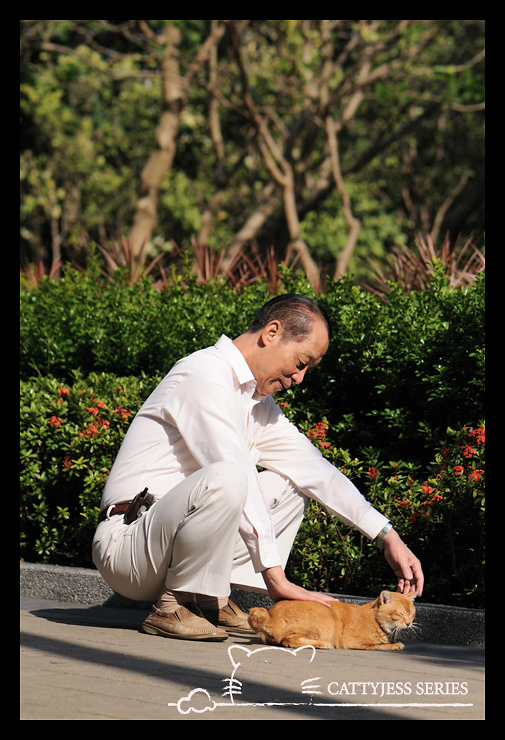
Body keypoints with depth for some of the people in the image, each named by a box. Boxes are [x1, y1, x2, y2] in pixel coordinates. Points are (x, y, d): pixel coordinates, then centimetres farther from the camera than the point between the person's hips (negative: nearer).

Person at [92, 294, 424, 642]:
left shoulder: (258, 403, 15)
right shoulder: (205, 375, -15)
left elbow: (315, 469, 16)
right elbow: (235, 475, -22)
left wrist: (388, 537, 7)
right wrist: (276, 578, -24)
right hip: (126, 546, -10)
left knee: (289, 483, 12)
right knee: (225, 480, -34)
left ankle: (212, 602, 0)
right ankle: (172, 608, -17)